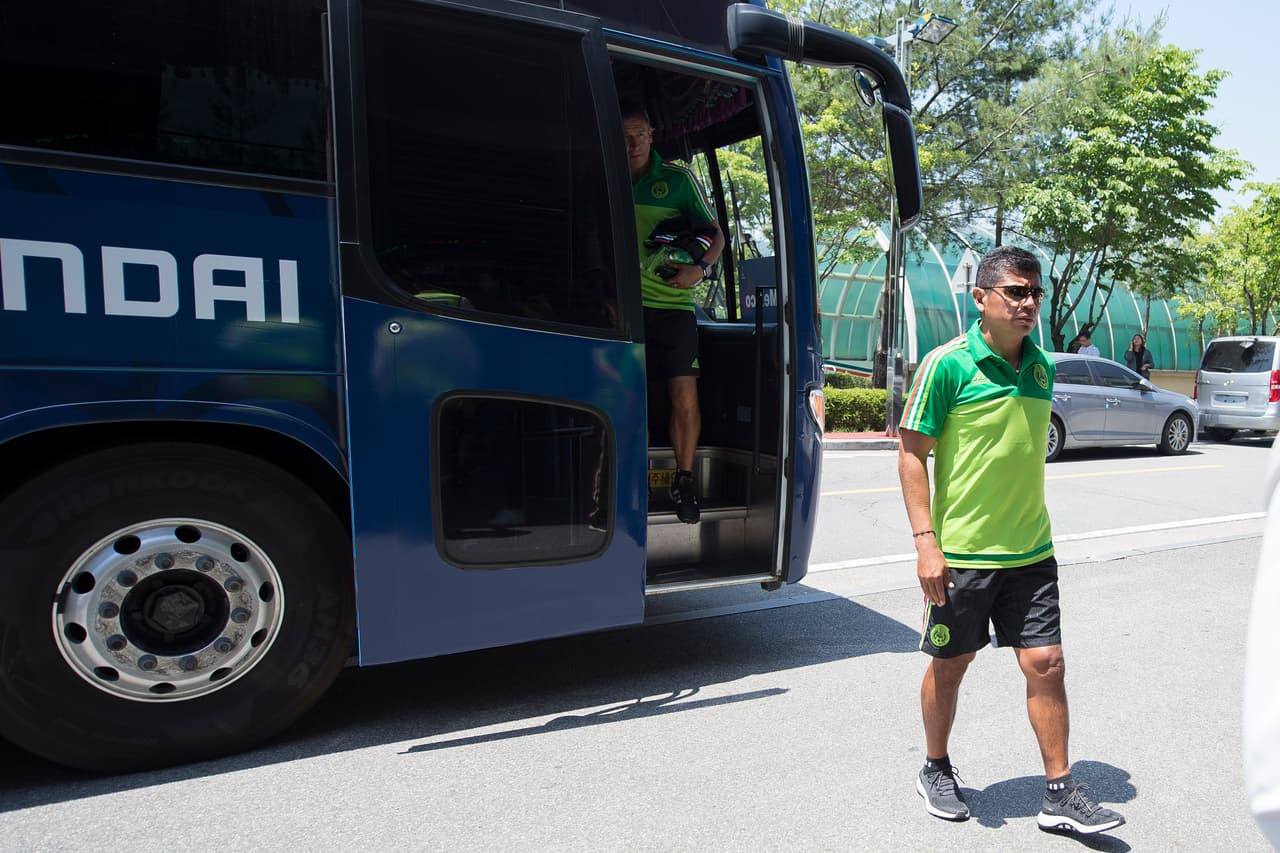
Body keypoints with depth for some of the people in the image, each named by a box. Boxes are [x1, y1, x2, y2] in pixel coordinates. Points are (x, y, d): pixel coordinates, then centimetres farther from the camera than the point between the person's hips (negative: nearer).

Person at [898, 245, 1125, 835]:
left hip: (1030, 551, 5)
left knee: (1045, 663, 6)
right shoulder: (947, 364, -12)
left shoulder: (1041, 367, 7)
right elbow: (911, 454, -12)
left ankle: (1060, 794, 23)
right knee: (950, 665, 11)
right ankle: (935, 771, 33)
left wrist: (1030, 529, 18)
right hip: (960, 553, -5)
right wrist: (925, 541, -18)